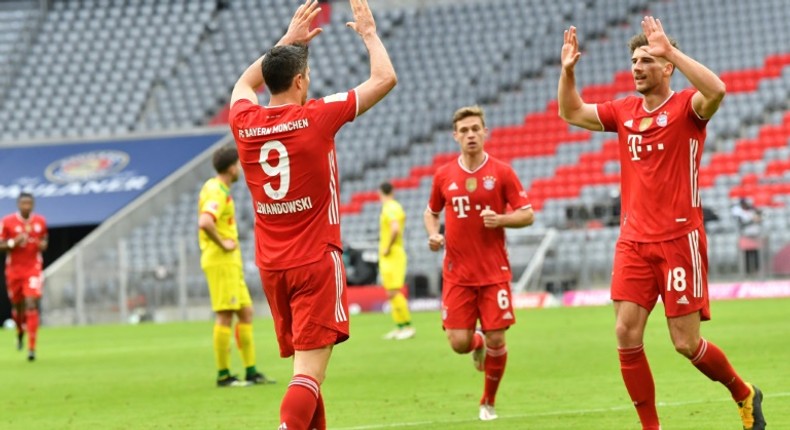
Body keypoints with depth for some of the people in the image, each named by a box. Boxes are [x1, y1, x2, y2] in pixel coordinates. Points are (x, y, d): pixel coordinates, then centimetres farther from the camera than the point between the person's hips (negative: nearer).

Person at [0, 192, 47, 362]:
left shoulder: (40, 222, 1)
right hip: (14, 270, 0)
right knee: (17, 305, 12)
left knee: (31, 305, -15)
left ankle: (31, 348, -15)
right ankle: (20, 332, 47)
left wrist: (43, 245, -5)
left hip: (33, 269, 0)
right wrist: (14, 242, -22)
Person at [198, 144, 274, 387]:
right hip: (220, 262, -10)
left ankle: (251, 371, 12)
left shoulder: (218, 189, 16)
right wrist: (222, 244, -20)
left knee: (246, 313, 10)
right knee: (225, 316, -7)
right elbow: (205, 222, -33)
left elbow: (206, 222, 29)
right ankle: (223, 375, -4)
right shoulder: (217, 192, -16)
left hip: (230, 262, 10)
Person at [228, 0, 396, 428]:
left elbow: (245, 83, 28)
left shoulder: (245, 124, 1)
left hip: (271, 265, 6)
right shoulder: (317, 118, -11)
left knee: (303, 364, 16)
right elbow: (385, 78, -1)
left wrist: (288, 41, 30)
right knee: (310, 372, -13)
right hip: (317, 262, -6)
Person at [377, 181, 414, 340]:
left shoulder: (389, 209, -15)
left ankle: (407, 326, -11)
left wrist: (388, 248, -20)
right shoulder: (396, 207, 13)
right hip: (394, 254, 10)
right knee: (393, 293, 12)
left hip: (391, 255, -10)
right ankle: (400, 327, 15)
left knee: (393, 292, -12)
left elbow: (396, 229, -30)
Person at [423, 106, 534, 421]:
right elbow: (431, 212, 20)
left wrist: (500, 219, -19)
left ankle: (488, 402, 17)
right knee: (459, 342, -7)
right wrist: (433, 234, 0)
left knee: (496, 340, -5)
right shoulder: (444, 175, 5)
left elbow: (527, 214, -1)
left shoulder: (501, 172, -2)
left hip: (494, 271, -2)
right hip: (457, 273, 2)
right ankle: (478, 345, 32)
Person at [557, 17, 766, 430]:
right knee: (627, 337, -6)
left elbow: (716, 90, -28)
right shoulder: (624, 111, 11)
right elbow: (572, 113, 19)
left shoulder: (686, 107, -6)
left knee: (686, 343, -3)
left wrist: (671, 50, -29)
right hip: (633, 241, 5)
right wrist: (567, 70, 3)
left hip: (679, 240, -5)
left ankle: (745, 395, 23)